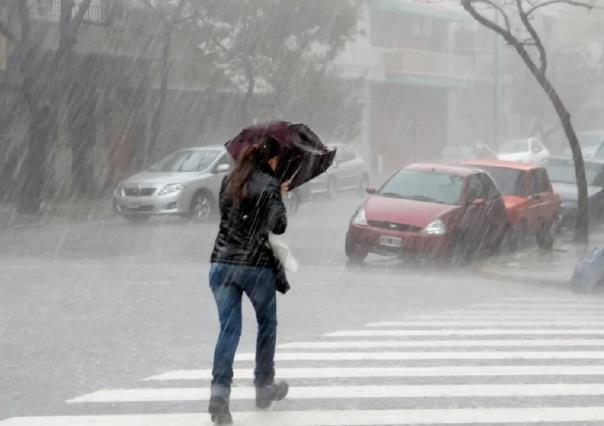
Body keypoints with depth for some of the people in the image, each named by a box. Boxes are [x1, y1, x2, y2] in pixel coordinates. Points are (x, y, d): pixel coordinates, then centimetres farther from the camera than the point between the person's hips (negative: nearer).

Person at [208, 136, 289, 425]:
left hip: (222, 263, 4)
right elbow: (279, 226, -12)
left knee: (228, 328, 1)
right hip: (257, 265, -4)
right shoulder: (269, 184, -7)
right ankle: (264, 387, 27)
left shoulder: (229, 181, 10)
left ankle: (219, 391, -17)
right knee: (267, 324, 18)